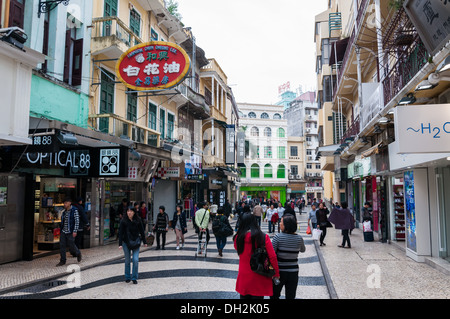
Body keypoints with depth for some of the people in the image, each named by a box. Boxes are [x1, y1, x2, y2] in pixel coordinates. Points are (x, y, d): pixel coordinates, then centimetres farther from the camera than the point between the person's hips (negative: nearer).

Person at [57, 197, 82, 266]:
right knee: (62, 245, 1)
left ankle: (78, 254, 29)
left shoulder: (74, 211, -9)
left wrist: (75, 231, -18)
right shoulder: (64, 211, 9)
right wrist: (61, 229, 18)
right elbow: (62, 221, 19)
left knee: (71, 245, 1)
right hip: (63, 232, 6)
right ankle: (62, 261, 9)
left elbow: (77, 221, -12)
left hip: (70, 232, -6)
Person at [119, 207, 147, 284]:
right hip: (126, 243, 0)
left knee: (135, 260, -6)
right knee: (127, 260, 8)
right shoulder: (123, 221, -7)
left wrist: (144, 242, 5)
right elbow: (120, 233, -7)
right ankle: (127, 277, 24)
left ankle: (134, 278, 7)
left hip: (136, 242, 0)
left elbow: (142, 231, 2)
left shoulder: (138, 221, -4)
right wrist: (120, 244, -12)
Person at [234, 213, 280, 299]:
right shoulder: (264, 237, -12)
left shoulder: (238, 238, -8)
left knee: (244, 296, 17)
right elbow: (272, 256, -13)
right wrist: (276, 273, -2)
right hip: (260, 278, -1)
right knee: (258, 296, 12)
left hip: (244, 276, 1)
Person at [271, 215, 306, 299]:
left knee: (274, 295, 14)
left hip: (279, 272, -3)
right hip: (293, 272, 3)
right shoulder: (299, 238, -6)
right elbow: (303, 250, 15)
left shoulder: (278, 237, -17)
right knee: (291, 296, 14)